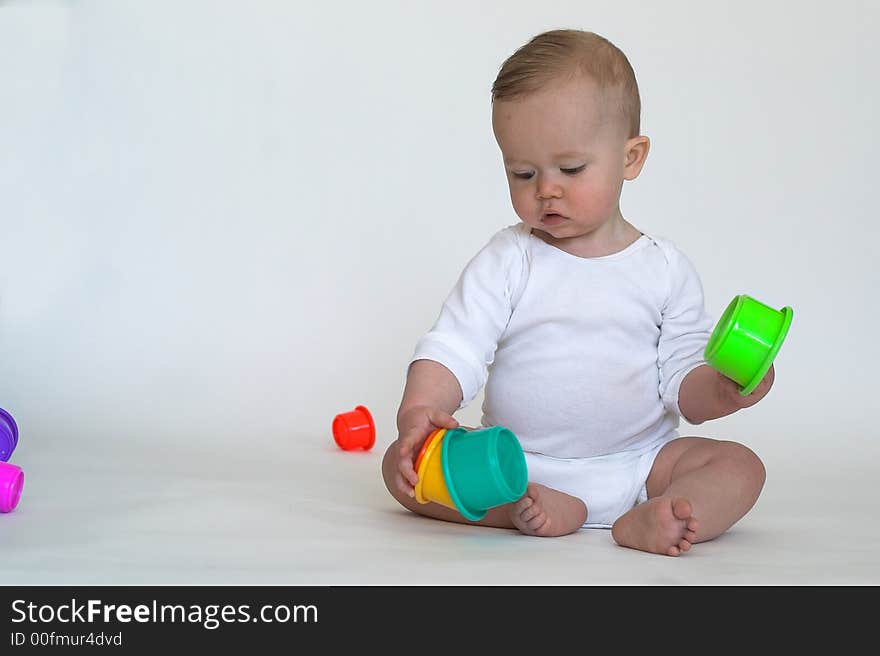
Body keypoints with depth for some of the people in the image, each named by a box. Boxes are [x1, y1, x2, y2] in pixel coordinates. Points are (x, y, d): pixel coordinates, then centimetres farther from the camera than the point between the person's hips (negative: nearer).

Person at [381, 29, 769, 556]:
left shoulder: (666, 270, 1)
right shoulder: (507, 260, -1)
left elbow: (680, 381, 1)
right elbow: (453, 348, -9)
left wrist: (721, 390, -22)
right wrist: (419, 410, -30)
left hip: (635, 466, 1)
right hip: (514, 463, 0)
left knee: (740, 465, -19)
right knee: (403, 460, -19)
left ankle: (643, 523, -41)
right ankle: (533, 508, -33)